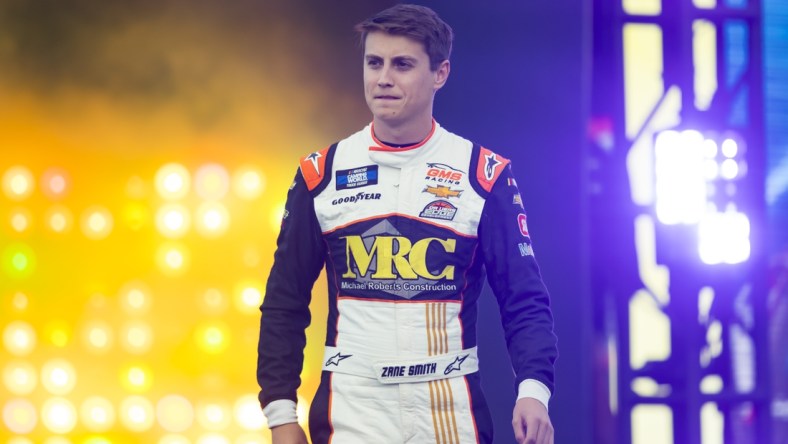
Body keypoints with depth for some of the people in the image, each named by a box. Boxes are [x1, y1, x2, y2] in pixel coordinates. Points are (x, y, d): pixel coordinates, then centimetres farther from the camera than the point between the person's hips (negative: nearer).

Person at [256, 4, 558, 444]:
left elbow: (524, 299, -2)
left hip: (450, 409, -1)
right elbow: (285, 303, 7)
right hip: (352, 407, 1)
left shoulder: (484, 174, -1)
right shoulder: (322, 173, 3)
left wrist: (533, 389, -18)